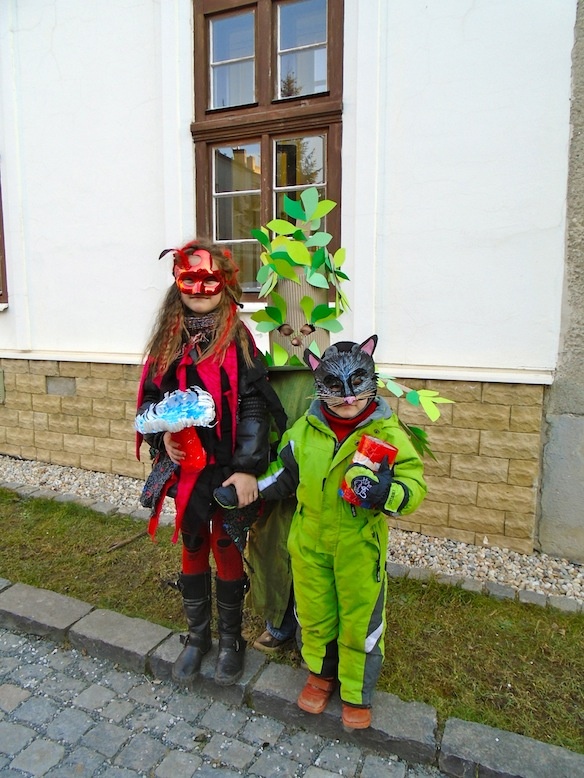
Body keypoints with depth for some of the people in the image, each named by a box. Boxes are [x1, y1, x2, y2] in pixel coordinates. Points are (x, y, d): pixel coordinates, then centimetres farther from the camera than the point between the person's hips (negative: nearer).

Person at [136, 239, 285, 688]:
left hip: (229, 469, -3)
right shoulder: (169, 340, 4)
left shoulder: (238, 338, -8)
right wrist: (163, 434, -11)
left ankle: (231, 639, 33)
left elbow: (254, 407, -13)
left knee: (227, 550, 9)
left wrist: (248, 468, -19)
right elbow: (151, 397, 8)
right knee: (192, 549, 17)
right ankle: (197, 635, 38)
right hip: (185, 467, 4)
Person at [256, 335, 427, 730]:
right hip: (309, 543, 3)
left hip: (360, 547, -3)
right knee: (314, 613, 20)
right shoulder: (305, 429, -2)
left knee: (359, 621, 13)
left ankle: (357, 693, 39)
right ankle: (322, 673, 48)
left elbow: (415, 485, -15)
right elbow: (283, 473, 12)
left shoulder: (388, 432, -12)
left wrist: (386, 493, -35)